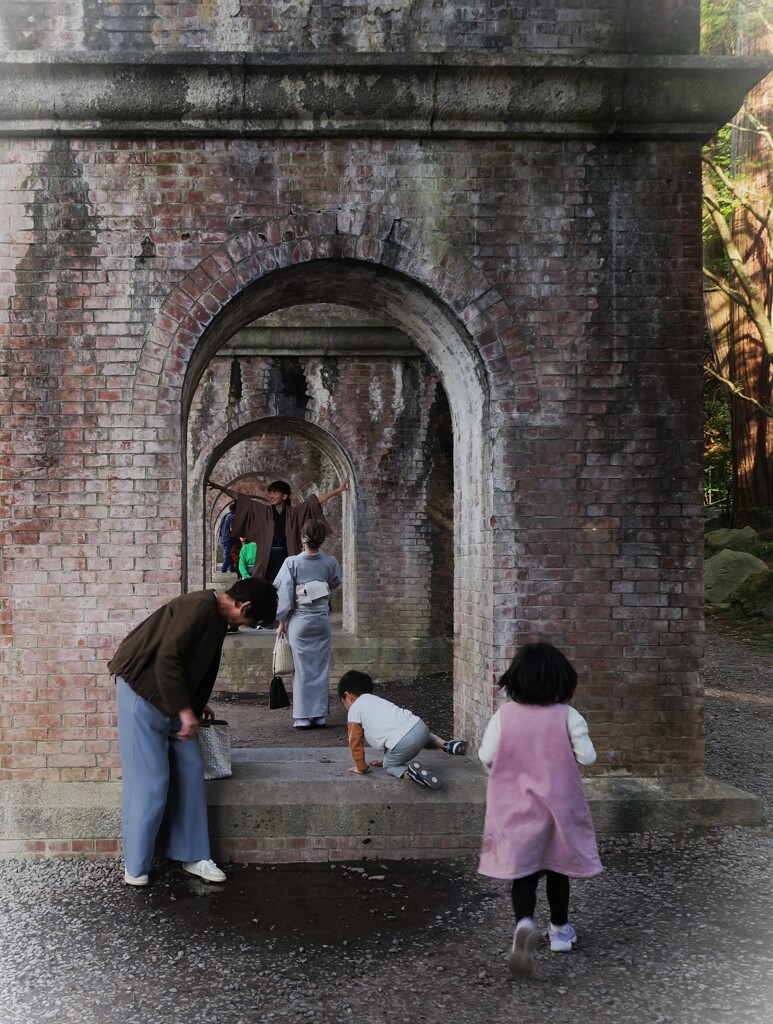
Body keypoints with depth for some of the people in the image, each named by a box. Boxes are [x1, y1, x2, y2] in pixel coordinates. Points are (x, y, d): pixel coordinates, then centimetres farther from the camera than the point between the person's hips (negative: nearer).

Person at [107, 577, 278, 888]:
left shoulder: (216, 617, 9)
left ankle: (193, 856, 16)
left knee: (190, 770, 8)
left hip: (169, 698, 10)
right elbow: (167, 658, -26)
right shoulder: (201, 607, -22)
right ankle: (135, 865, 7)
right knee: (150, 780, -6)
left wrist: (197, 703, 30)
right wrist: (185, 710, -22)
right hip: (142, 691, -10)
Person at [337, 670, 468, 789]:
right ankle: (445, 744, 17)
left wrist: (361, 768, 25)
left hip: (403, 743, -8)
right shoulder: (377, 701, 32)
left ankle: (409, 773, -12)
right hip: (419, 726, 8)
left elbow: (356, 743, 11)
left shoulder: (354, 710, 10)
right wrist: (387, 758, 48)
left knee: (390, 765, 17)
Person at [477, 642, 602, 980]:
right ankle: (559, 930, 32)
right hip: (558, 805, 0)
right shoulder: (567, 716, -12)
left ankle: (524, 924, -22)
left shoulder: (504, 715, -10)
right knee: (557, 869, 18)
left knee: (523, 871, 4)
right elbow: (586, 757, -10)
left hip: (516, 808, 0)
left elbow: (486, 757, -7)